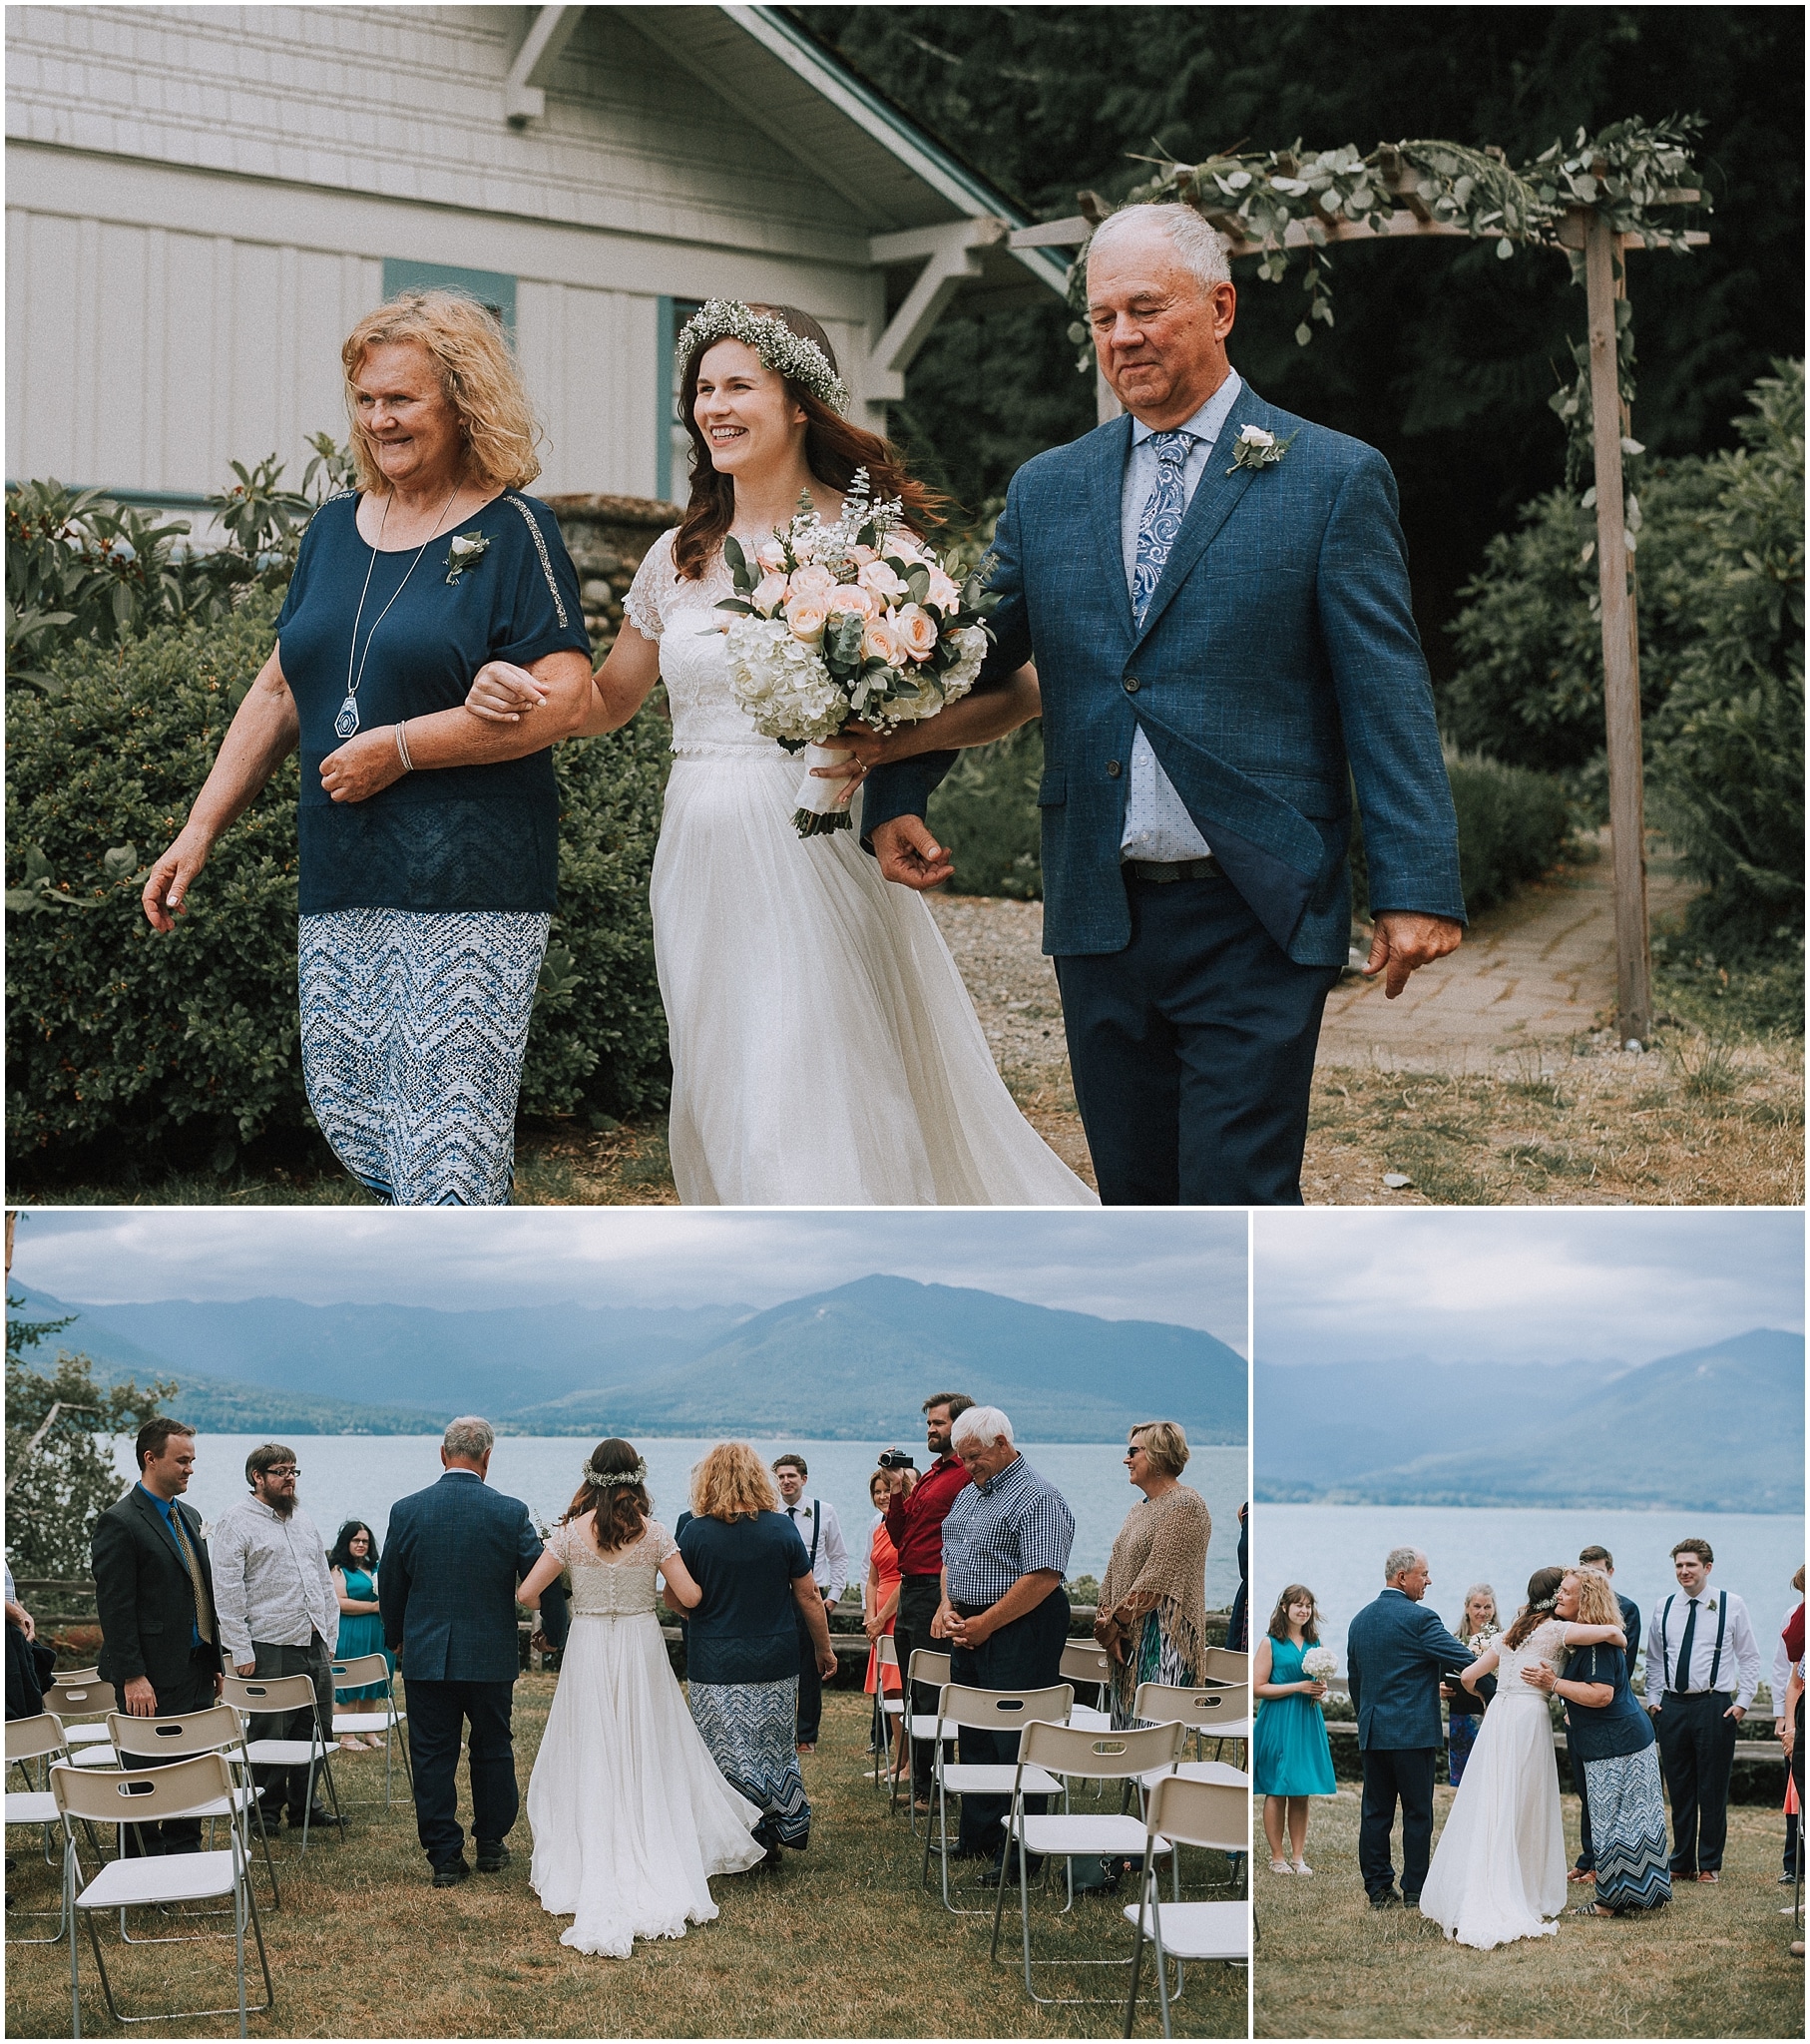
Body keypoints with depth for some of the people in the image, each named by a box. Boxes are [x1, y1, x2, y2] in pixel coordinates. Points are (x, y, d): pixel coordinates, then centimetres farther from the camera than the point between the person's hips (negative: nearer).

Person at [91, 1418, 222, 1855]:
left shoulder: (188, 1517, 16)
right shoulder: (119, 1523, -12)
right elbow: (114, 1607, -16)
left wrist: (214, 1662, 17)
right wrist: (132, 1677, -20)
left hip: (195, 1672, 8)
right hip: (152, 1680, -8)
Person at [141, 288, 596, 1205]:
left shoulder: (511, 530, -4)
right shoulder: (336, 527, 15)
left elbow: (565, 698, -13)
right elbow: (279, 690, 21)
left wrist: (401, 747, -14)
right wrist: (200, 829, 15)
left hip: (468, 886, -7)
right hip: (340, 887, 7)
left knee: (448, 1133, -10)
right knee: (348, 1113, 6)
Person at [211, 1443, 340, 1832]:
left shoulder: (303, 1520, 18)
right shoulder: (237, 1521, -5)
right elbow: (226, 1591, -10)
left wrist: (330, 1636, 14)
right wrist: (240, 1651, -15)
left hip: (314, 1645, 7)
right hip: (270, 1650, -7)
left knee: (316, 1731, 10)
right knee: (269, 1734, 0)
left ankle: (305, 1805, 21)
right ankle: (265, 1811, 11)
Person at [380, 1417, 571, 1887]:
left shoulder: (406, 1511, -5)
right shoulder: (510, 1513, -9)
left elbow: (390, 1586, 5)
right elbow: (544, 1580, -3)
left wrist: (395, 1637, 23)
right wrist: (556, 1633, 14)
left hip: (426, 1655, 0)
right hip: (491, 1655, 0)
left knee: (433, 1756, 6)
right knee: (493, 1749, 16)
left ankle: (445, 1856, 6)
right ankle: (491, 1846, 25)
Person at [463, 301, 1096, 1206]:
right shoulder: (679, 557, 11)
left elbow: (1013, 688, -5)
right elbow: (609, 701, 22)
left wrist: (894, 740, -21)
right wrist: (532, 703, 0)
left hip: (814, 860, -6)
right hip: (700, 871, 6)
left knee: (803, 1135, -9)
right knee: (726, 1118, 12)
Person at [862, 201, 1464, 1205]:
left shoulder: (1334, 479, -1)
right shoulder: (1046, 489, 12)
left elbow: (1386, 694, -5)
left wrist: (1415, 887, -11)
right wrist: (897, 798, 0)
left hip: (1255, 926, -4)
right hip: (1100, 921, 5)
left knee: (1236, 1201, -9)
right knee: (1136, 1202, 11)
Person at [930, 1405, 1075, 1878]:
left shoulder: (1037, 1499, -14)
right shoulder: (968, 1495, 16)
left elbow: (1043, 1577, -22)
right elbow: (950, 1556, 24)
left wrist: (986, 1623, -18)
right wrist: (947, 1606, 4)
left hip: (1018, 1634, -9)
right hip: (970, 1631, 9)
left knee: (1014, 1743, -6)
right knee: (973, 1738, 14)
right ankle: (978, 1836, 24)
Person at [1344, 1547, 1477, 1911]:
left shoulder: (1360, 1620, 11)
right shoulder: (1419, 1619, -12)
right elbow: (1466, 1661, -13)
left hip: (1371, 1731, 7)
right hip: (1413, 1731, -7)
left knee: (1376, 1812, 8)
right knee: (1417, 1813, 1)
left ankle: (1378, 1889, 10)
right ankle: (1415, 1892, 3)